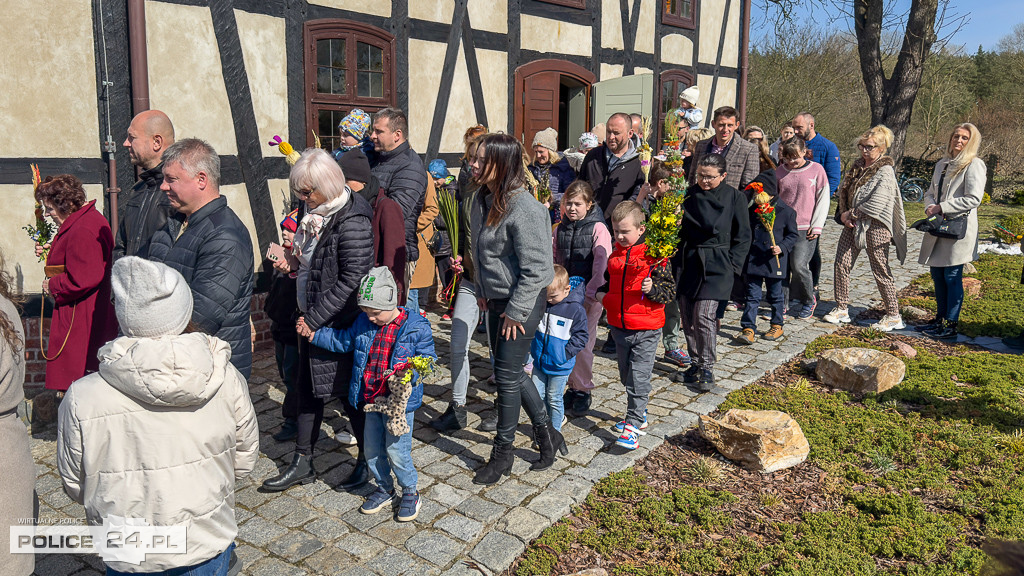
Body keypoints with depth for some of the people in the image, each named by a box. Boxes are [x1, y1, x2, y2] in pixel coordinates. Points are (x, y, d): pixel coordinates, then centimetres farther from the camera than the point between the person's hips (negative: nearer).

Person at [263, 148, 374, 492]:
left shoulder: (351, 222, -20)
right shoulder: (317, 214, 7)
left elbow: (352, 279, -23)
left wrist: (315, 319, -19)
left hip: (340, 325, -9)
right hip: (312, 320, 9)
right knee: (308, 390, 15)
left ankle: (368, 460, 25)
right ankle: (303, 463, 29)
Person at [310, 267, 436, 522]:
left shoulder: (415, 326, -14)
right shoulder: (363, 323, 2)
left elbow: (427, 359, -13)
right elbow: (343, 340, 18)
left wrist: (407, 376, -30)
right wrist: (314, 334, 10)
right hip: (371, 400, 6)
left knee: (397, 451, -2)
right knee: (372, 449, 15)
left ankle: (410, 492, 22)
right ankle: (384, 488, 38)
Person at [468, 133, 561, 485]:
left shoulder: (523, 208, -22)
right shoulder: (482, 199, 5)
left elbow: (535, 268, -22)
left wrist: (515, 311, -17)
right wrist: (482, 291, 15)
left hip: (523, 302, -9)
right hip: (496, 300, 9)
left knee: (507, 376, 1)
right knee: (510, 372, 16)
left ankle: (502, 453, 20)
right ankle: (546, 434, 34)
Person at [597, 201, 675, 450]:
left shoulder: (653, 257, -12)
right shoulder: (614, 256, 7)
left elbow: (670, 291, -9)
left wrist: (652, 288, -27)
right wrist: (602, 292, 4)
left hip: (646, 329, -6)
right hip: (619, 326, 7)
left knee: (639, 377, -5)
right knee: (626, 375, 17)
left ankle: (633, 425, 1)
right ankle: (639, 412, 35)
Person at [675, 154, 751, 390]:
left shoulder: (735, 197, -2)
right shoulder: (690, 194, 5)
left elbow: (742, 237, 2)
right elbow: (679, 228, 10)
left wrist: (732, 266, -6)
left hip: (716, 265, -4)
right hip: (689, 262, 4)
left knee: (704, 315, -12)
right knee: (687, 315, 6)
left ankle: (707, 368, 4)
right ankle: (696, 364, 22)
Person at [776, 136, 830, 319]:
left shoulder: (816, 170, 0)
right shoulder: (780, 171, 7)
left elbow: (823, 199, 3)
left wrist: (817, 226, -3)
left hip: (805, 228, -3)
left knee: (799, 265, -12)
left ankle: (809, 301, 12)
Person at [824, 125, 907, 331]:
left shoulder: (885, 171, -11)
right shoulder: (857, 167, 12)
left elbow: (876, 203, -21)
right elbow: (843, 191, 13)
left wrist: (851, 214, -15)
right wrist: (843, 215, -2)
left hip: (874, 226, -7)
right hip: (852, 224, 7)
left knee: (881, 271, -2)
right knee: (841, 263, 3)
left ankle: (894, 316, 9)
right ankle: (841, 309, 14)